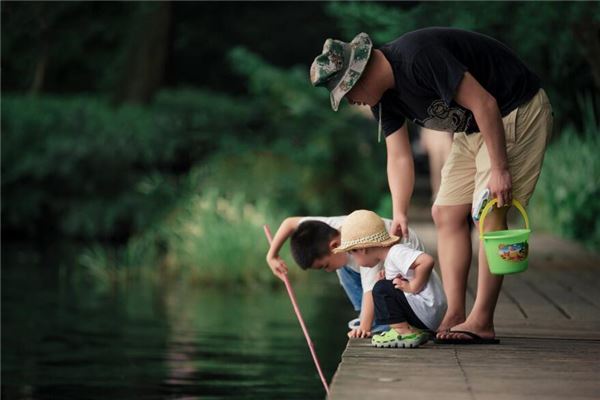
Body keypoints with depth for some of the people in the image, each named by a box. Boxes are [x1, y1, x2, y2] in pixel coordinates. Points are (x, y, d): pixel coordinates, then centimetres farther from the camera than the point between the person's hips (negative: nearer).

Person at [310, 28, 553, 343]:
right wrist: (399, 214, -7)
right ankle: (454, 317, 5)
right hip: (472, 129, 10)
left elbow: (484, 104, -29)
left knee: (489, 213, -16)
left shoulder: (418, 58, -30)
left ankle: (481, 323, -15)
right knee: (446, 213, 5)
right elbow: (399, 156, 3)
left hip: (518, 112, -10)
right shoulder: (384, 97, 0)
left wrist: (499, 169, -26)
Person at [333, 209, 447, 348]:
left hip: (427, 310, -11)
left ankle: (404, 331, -13)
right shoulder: (390, 256, 18)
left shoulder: (396, 253, -16)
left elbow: (426, 261, -33)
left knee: (381, 289, -11)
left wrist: (413, 286, -21)